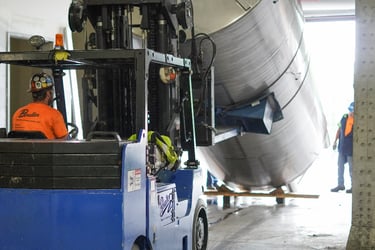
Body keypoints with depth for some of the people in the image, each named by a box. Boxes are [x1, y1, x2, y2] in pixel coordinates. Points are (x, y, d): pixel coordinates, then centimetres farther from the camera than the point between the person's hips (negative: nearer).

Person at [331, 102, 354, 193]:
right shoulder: (344, 117, 2)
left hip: (351, 148, -6)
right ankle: (340, 185, 24)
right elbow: (339, 129, 12)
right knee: (340, 166, 12)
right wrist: (335, 141, 11)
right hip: (342, 147, 6)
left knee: (352, 168, 3)